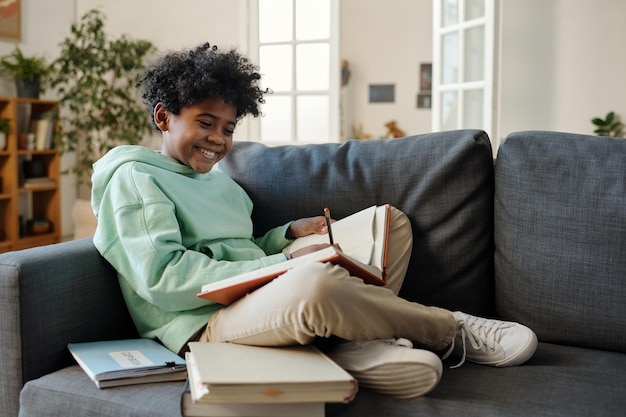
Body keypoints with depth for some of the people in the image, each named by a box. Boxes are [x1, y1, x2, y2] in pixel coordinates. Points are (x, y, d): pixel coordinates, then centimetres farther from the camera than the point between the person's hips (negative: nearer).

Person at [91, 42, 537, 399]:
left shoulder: (218, 177, 24)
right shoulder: (133, 178, -1)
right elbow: (163, 278, -15)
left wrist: (291, 233, 4)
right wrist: (284, 263, -19)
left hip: (275, 301, 9)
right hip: (206, 324, -8)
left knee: (391, 220, 9)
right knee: (313, 283, -41)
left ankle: (357, 348, -17)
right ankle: (451, 330, -11)